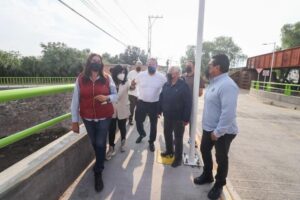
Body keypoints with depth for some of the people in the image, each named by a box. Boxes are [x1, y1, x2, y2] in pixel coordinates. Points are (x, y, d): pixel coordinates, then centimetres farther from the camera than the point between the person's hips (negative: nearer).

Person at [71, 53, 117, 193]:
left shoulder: (107, 78, -6)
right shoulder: (80, 79, -6)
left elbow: (115, 95, 0)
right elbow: (75, 100, -4)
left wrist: (107, 98, -23)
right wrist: (74, 120, -3)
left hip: (104, 117, -1)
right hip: (87, 118, 2)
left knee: (100, 144, 3)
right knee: (94, 143, 19)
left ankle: (98, 174, 22)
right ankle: (100, 163, 48)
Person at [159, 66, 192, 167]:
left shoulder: (183, 86, -16)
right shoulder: (166, 85, 4)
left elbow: (188, 103, -17)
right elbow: (161, 98, 10)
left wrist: (186, 118, -18)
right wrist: (159, 111, 7)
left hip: (178, 118, -6)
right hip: (167, 116, 7)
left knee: (178, 137, 8)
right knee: (167, 134, 20)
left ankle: (178, 158, 26)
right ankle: (169, 151, 44)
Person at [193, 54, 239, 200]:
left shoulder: (227, 85, -24)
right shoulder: (214, 82, 7)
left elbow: (228, 112, -29)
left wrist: (218, 132, -23)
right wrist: (211, 128, 17)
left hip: (223, 131, -9)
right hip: (209, 127, 9)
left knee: (221, 158, 11)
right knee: (204, 150, 21)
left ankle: (219, 185, 35)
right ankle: (207, 175, 45)